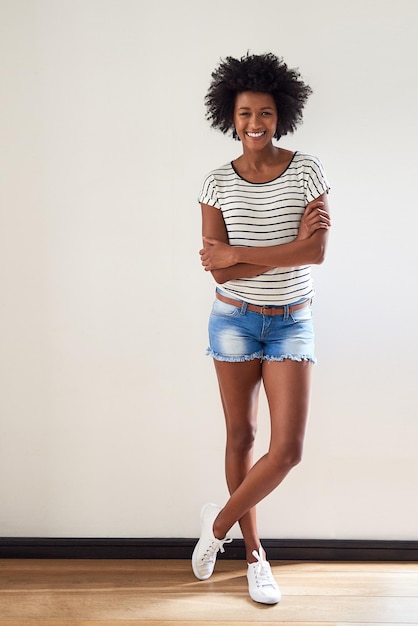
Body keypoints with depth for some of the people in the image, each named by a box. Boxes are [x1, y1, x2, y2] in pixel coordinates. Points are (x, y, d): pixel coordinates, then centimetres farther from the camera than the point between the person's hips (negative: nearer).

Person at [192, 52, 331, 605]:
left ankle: (219, 522, 18)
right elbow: (220, 272, -11)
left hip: (292, 323, 0)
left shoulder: (307, 171, -4)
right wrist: (289, 247, -18)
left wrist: (238, 253, -18)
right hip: (235, 320, 0)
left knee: (288, 448, -7)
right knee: (241, 436, 9)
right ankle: (254, 552, 27)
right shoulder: (218, 184, -3)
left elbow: (317, 253, -16)